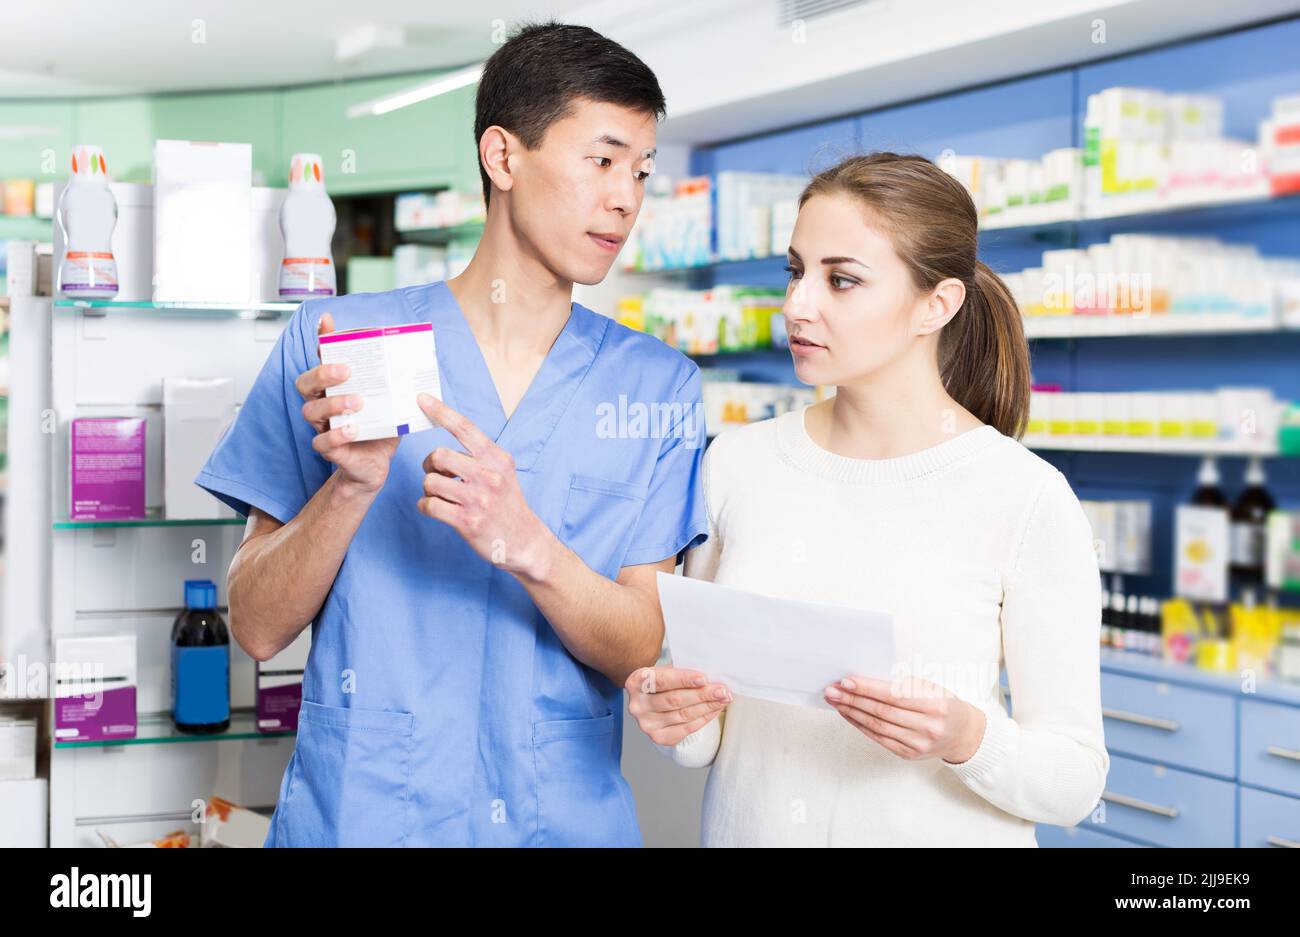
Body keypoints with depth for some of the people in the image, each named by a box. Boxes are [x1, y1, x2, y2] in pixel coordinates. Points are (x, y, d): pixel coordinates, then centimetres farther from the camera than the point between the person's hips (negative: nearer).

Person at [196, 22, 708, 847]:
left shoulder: (659, 385, 1)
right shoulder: (330, 342, -3)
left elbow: (641, 652, -6)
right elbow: (257, 629, -5)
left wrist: (529, 547, -23)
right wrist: (355, 481, -21)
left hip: (568, 818, 2)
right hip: (357, 812, -1)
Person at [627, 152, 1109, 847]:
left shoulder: (1026, 497, -14)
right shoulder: (735, 464, -4)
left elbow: (1075, 782, -11)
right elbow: (703, 742, 4)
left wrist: (966, 738, -28)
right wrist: (674, 718, -16)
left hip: (939, 830, -3)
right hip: (749, 828, 3)